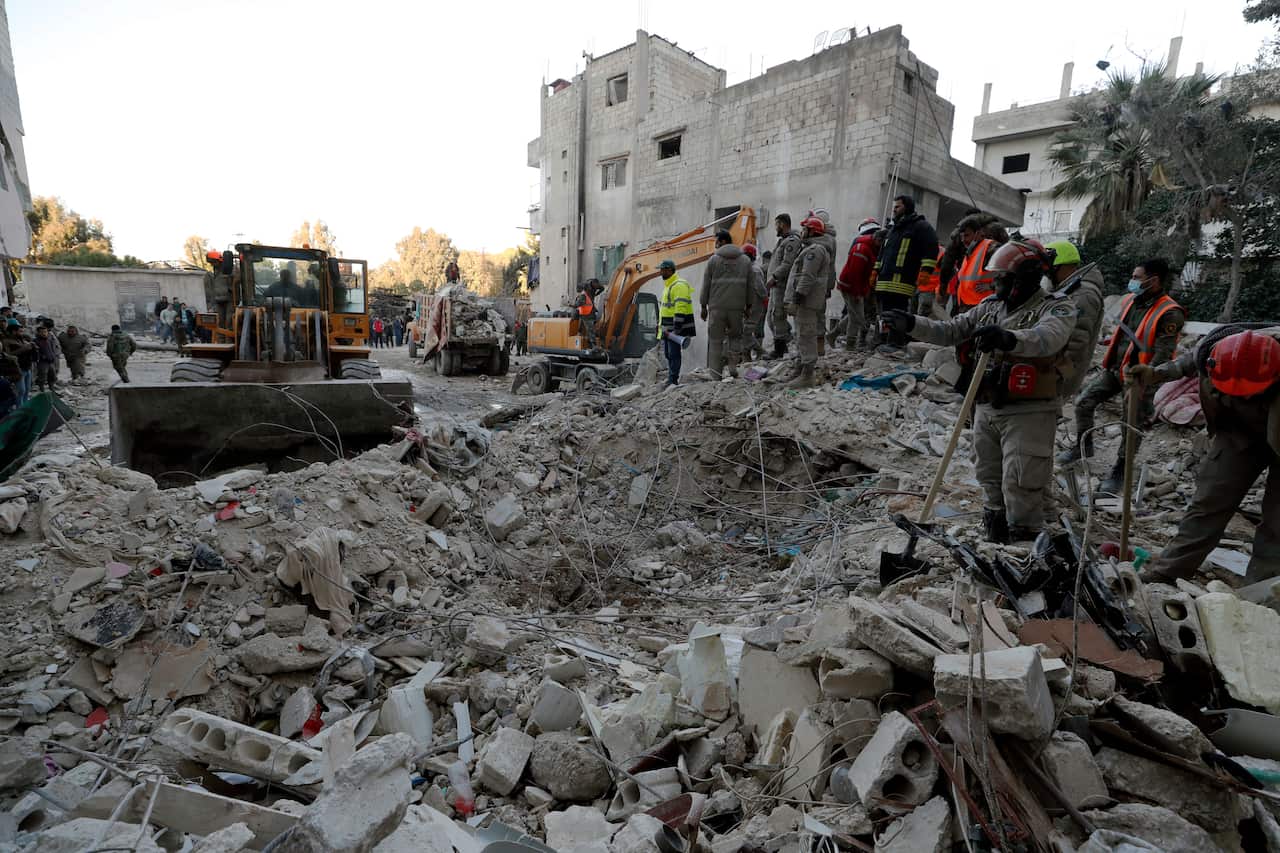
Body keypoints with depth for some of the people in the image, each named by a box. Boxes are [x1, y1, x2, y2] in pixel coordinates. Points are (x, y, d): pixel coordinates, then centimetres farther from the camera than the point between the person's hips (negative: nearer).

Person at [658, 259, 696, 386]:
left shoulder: (679, 285, -15)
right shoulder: (667, 285, 19)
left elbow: (681, 309, -23)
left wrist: (676, 329, -26)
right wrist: (661, 325, 23)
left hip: (676, 328, -10)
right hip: (667, 329, 10)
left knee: (674, 354, -8)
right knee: (668, 354, 14)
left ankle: (672, 381, -6)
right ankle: (671, 379, 22)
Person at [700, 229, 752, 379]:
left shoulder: (713, 260, -2)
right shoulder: (745, 260, 8)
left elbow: (706, 285, -1)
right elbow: (749, 285, 10)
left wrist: (703, 306, 6)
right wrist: (748, 305, 17)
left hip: (717, 306, -2)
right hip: (737, 307, 2)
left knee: (715, 340, 4)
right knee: (735, 336, 17)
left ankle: (715, 375, 4)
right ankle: (732, 366, 4)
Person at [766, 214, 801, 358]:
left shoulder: (792, 240, -10)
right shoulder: (783, 240, 22)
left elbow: (787, 264, -21)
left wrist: (774, 277, -24)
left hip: (782, 285, -10)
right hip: (776, 285, 10)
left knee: (778, 316, -10)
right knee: (772, 317, 12)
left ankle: (779, 350, -6)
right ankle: (783, 344, 20)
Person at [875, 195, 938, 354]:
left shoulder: (921, 227, 1)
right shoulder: (893, 228, 28)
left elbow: (931, 248, -9)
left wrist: (925, 269, -19)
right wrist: (876, 269, 28)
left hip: (902, 280, -8)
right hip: (885, 279, 8)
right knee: (886, 313, 7)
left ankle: (896, 344, -15)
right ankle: (887, 342, 12)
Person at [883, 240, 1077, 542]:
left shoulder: (1056, 308, -8)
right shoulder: (991, 307, 12)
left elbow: (1047, 338, -30)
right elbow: (950, 331, 13)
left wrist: (1009, 338, -49)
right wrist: (912, 324, 1)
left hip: (1028, 413, -7)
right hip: (987, 409, 7)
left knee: (1020, 488, -7)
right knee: (990, 482, 16)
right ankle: (995, 541, 32)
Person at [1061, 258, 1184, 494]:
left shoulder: (1169, 314, -20)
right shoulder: (1130, 301, 4)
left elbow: (1163, 354, -23)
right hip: (1115, 368, 7)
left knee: (1133, 426, 4)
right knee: (1084, 402, -1)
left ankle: (1119, 472, 17)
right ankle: (1083, 446, 19)